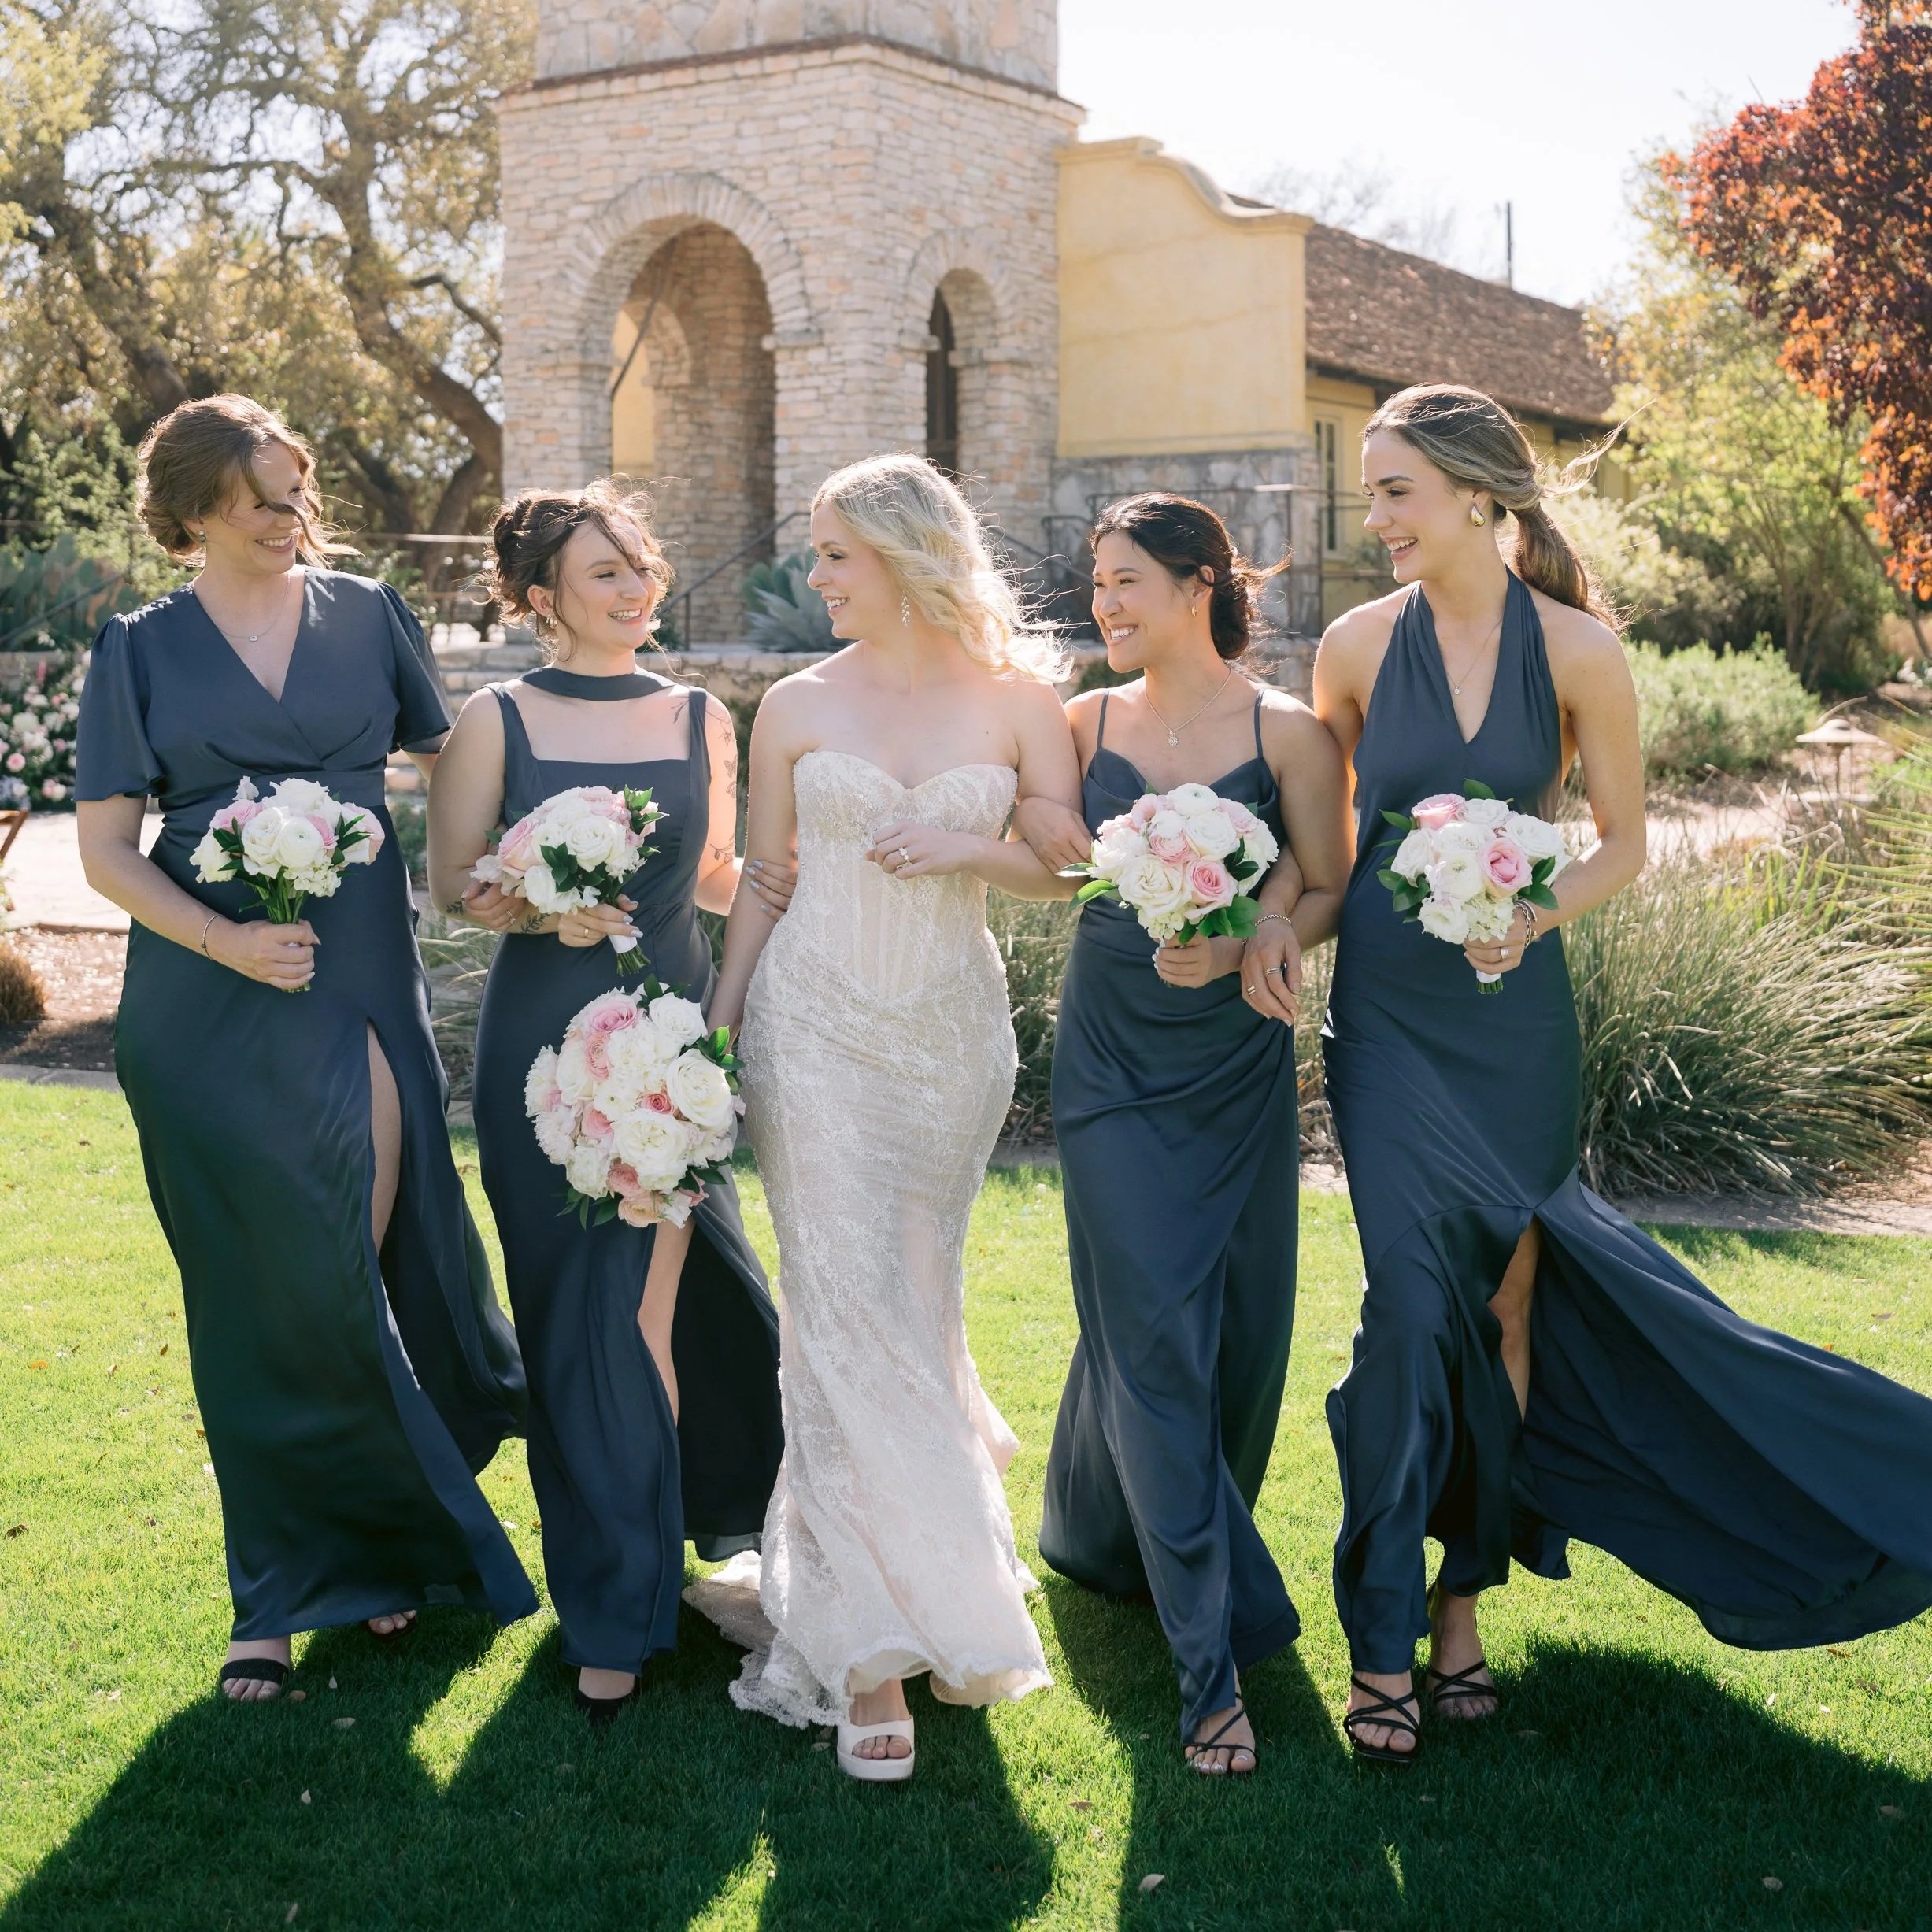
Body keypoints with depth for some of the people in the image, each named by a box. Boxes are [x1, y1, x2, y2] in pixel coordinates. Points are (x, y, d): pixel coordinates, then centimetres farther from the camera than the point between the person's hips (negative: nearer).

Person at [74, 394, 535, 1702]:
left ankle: (385, 1544, 23)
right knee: (261, 1297, 4)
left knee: (366, 1270, 2)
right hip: (210, 1007, -1)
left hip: (360, 986, 1)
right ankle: (284, 1594, 19)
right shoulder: (143, 650, 3)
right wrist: (223, 939, -15)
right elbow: (106, 848, 0)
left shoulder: (369, 617, 7)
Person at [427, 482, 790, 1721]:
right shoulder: (499, 721, 0)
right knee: (578, 1316, 3)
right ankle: (612, 1617, 16)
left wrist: (773, 882, -6)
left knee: (648, 1306, 2)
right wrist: (542, 911, -17)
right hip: (545, 1046, -1)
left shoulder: (701, 719, 7)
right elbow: (453, 881, 1)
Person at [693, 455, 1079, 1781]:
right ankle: (871, 1651, -6)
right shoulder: (800, 706, 5)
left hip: (953, 1032, 1)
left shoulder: (1019, 697, 3)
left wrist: (970, 847, -13)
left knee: (915, 1307, 10)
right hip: (818, 1027, 0)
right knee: (845, 1312, -8)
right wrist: (715, 1029, 5)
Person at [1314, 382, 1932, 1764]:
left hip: (1517, 1017, 0)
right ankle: (1385, 1642, 3)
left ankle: (1461, 1597, 24)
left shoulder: (1578, 651, -3)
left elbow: (1624, 844, 3)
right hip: (1387, 1015, 0)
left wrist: (1533, 914, -15)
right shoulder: (1359, 646, 1)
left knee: (1507, 1307, 7)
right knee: (1415, 1303, -6)